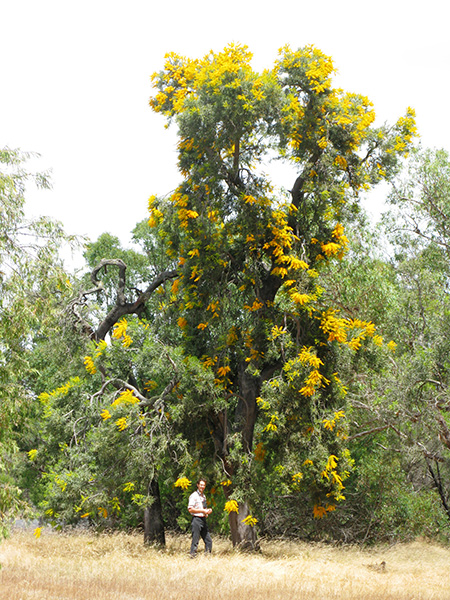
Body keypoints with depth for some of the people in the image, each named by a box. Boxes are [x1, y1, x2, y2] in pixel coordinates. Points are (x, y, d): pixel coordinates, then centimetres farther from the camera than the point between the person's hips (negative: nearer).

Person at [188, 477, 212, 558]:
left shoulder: (204, 496, 18)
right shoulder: (194, 496, -7)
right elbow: (190, 509, -15)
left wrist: (208, 510, 7)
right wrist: (203, 510, -16)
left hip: (203, 520, 8)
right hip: (197, 519, -8)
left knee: (208, 540, 7)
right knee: (195, 540, -6)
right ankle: (192, 556, 0)